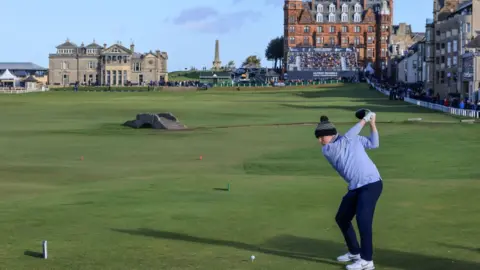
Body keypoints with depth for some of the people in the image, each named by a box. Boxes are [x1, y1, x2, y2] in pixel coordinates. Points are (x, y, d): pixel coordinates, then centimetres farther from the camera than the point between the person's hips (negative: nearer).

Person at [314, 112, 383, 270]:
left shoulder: (353, 139, 1)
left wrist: (372, 124, -1)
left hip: (371, 183, -6)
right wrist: (364, 120, -10)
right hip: (355, 188, 6)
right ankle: (355, 252, 30)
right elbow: (347, 138, -12)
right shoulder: (327, 150, 1)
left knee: (363, 219, -19)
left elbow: (373, 144, 6)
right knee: (342, 219, 12)